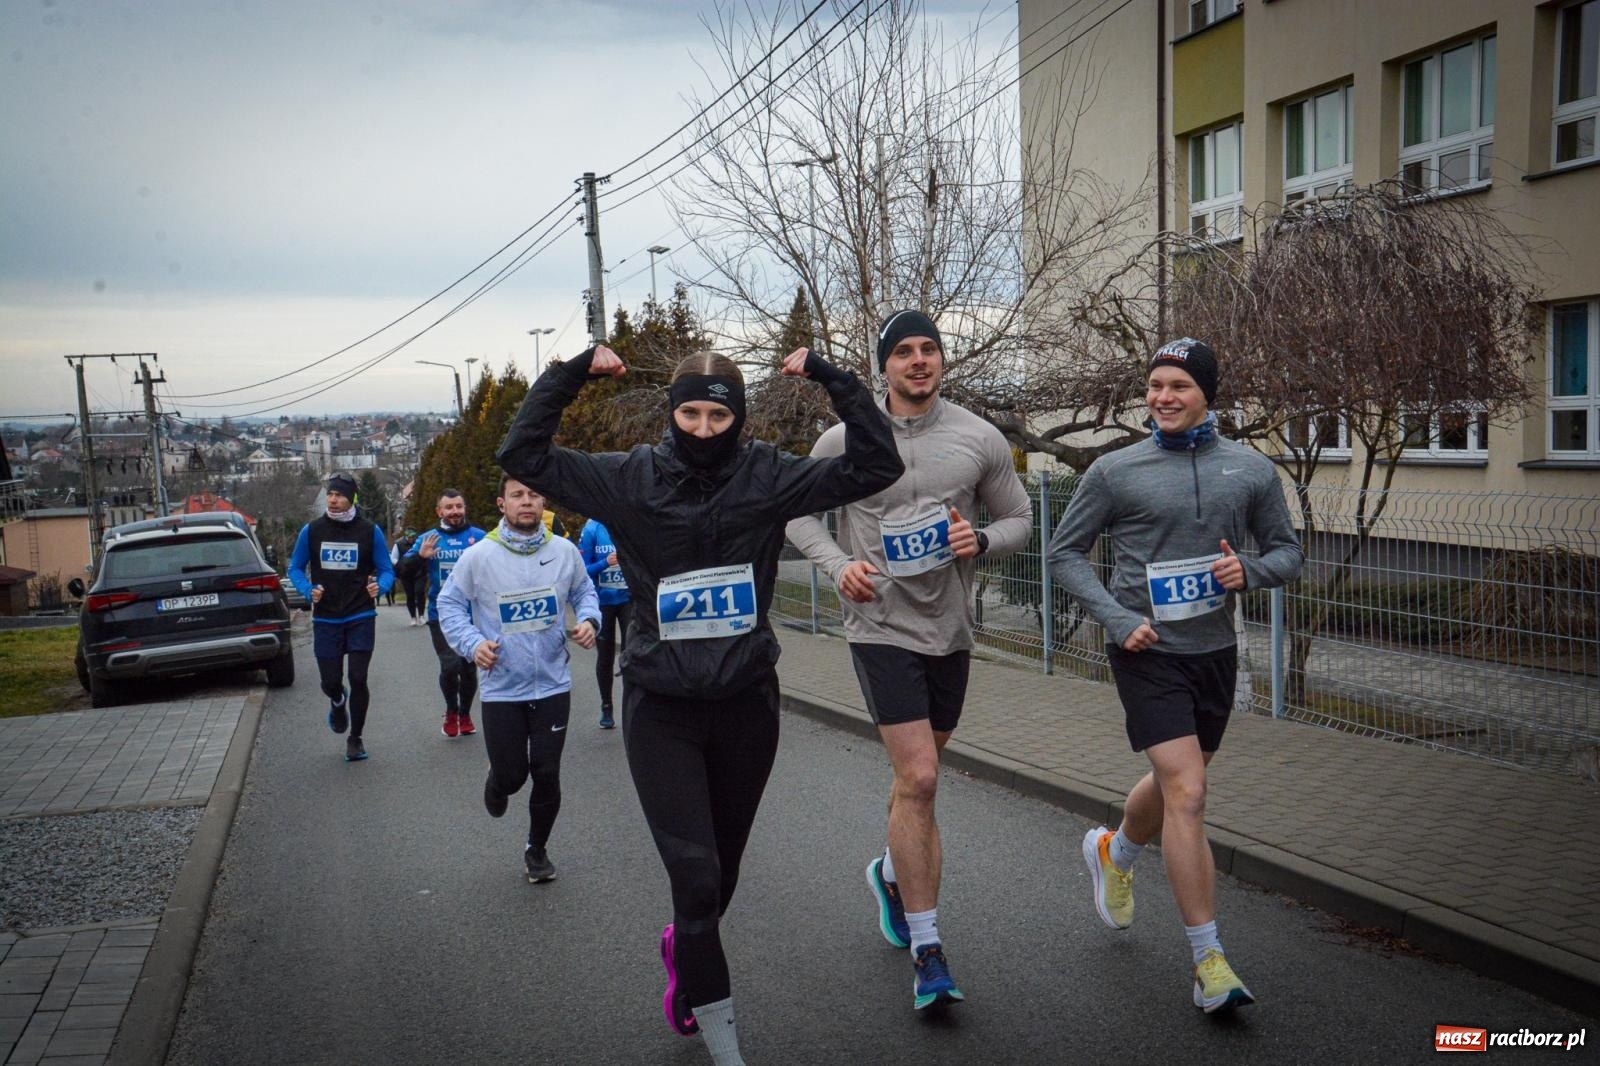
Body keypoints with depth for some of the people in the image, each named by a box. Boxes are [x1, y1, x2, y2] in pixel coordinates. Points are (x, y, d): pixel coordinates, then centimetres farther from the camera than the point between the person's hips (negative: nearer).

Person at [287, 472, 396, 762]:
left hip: (361, 618, -1)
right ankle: (338, 701, 43)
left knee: (358, 680, -4)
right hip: (325, 619, 1)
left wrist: (379, 586, -20)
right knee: (330, 682, 4)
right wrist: (308, 590, -12)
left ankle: (355, 739, 16)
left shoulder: (370, 531, -2)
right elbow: (295, 568, 8)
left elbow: (386, 570, 3)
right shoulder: (311, 531, 1)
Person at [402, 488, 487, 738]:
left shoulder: (479, 537, -2)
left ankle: (465, 714, 33)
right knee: (450, 666, -12)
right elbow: (404, 569, 0)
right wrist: (420, 555, -19)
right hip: (441, 615, 0)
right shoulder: (428, 539, 5)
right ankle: (451, 711, 15)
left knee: (469, 668, 10)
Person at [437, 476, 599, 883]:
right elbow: (450, 605, 1)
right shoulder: (478, 556, -9)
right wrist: (472, 643, -14)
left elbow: (584, 591, 14)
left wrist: (588, 619, -6)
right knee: (511, 774, 5)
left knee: (546, 776, 6)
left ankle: (537, 850, 29)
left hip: (553, 685, 2)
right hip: (502, 689, -1)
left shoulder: (564, 551, -3)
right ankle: (496, 785, 45)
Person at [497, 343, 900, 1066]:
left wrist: (831, 379, -12)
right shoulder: (630, 480, -4)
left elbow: (875, 466, -8)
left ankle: (684, 950, 52)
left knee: (721, 871, 19)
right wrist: (571, 374, -8)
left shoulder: (767, 477, -4)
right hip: (660, 708, -2)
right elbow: (521, 456, -2)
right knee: (695, 875, -7)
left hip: (747, 703, 2)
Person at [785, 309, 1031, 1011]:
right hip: (881, 625, -3)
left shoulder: (980, 439, 1)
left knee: (917, 773, 18)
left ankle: (893, 872, 48)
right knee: (919, 778, -13)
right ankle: (926, 948, -2)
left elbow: (1019, 519, 10)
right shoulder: (846, 440, -3)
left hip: (950, 629, 3)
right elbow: (799, 512, 9)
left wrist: (982, 540, -12)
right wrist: (838, 565, -9)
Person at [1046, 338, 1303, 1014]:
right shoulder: (1115, 471, -5)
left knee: (1173, 785, 20)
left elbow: (1288, 551, 12)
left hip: (1214, 651, 5)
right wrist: (1117, 619, -12)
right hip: (1148, 653, -4)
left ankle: (1113, 852, 52)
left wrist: (1250, 571, -11)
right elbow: (1065, 553, 1)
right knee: (1187, 795, -12)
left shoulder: (1252, 470, 4)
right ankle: (1209, 962, -2)